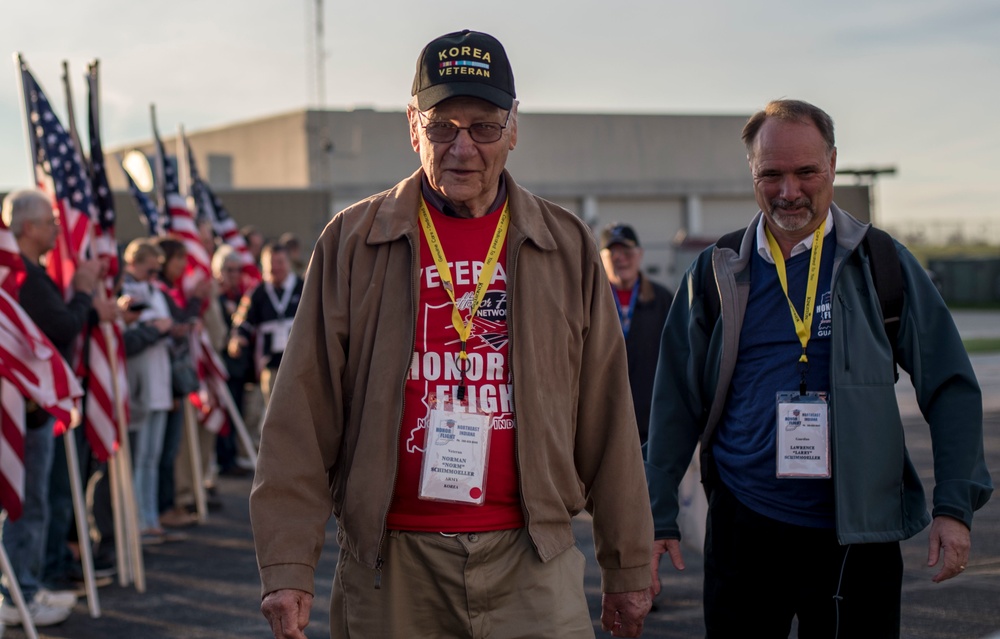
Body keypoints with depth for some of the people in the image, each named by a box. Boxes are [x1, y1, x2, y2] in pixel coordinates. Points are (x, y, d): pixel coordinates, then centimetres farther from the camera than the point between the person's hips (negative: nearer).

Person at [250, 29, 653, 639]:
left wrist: (627, 569, 8)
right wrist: (288, 565, -8)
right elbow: (303, 414, -1)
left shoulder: (568, 247, 7)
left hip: (531, 562, 1)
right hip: (389, 562, 0)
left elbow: (606, 416, 8)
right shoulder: (352, 241, 3)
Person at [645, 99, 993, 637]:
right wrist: (658, 516, 4)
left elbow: (950, 389, 2)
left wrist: (954, 506, -6)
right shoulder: (717, 274, 4)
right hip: (743, 528, 1)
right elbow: (676, 405, 7)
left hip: (857, 535, -1)